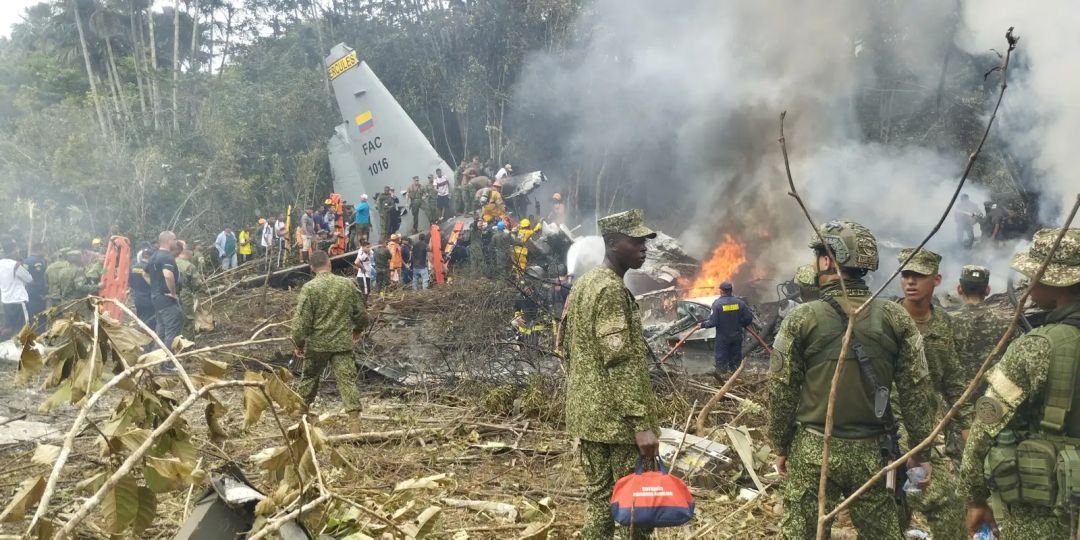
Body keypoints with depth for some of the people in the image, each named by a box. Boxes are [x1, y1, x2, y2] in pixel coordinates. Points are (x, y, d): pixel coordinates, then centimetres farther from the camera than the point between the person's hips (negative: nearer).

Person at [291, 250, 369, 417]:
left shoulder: (309, 288, -11)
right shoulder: (348, 284, -2)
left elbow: (301, 320, -11)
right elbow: (361, 312, 7)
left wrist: (298, 343, 2)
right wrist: (358, 329, 26)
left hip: (317, 343, -1)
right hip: (343, 342, 1)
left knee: (309, 377, 18)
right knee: (347, 378, 0)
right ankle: (354, 414, -7)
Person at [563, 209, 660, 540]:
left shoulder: (582, 285, 13)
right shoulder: (612, 289, -16)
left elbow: (568, 349, 18)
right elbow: (620, 362, -23)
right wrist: (641, 423, -23)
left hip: (587, 413, 9)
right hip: (618, 417, -9)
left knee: (599, 494, 14)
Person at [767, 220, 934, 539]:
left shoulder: (802, 319, -9)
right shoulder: (895, 318, -2)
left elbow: (781, 392, -5)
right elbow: (915, 390, 0)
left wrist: (781, 446, 7)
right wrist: (922, 451, 9)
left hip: (813, 451, -2)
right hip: (873, 452, 2)